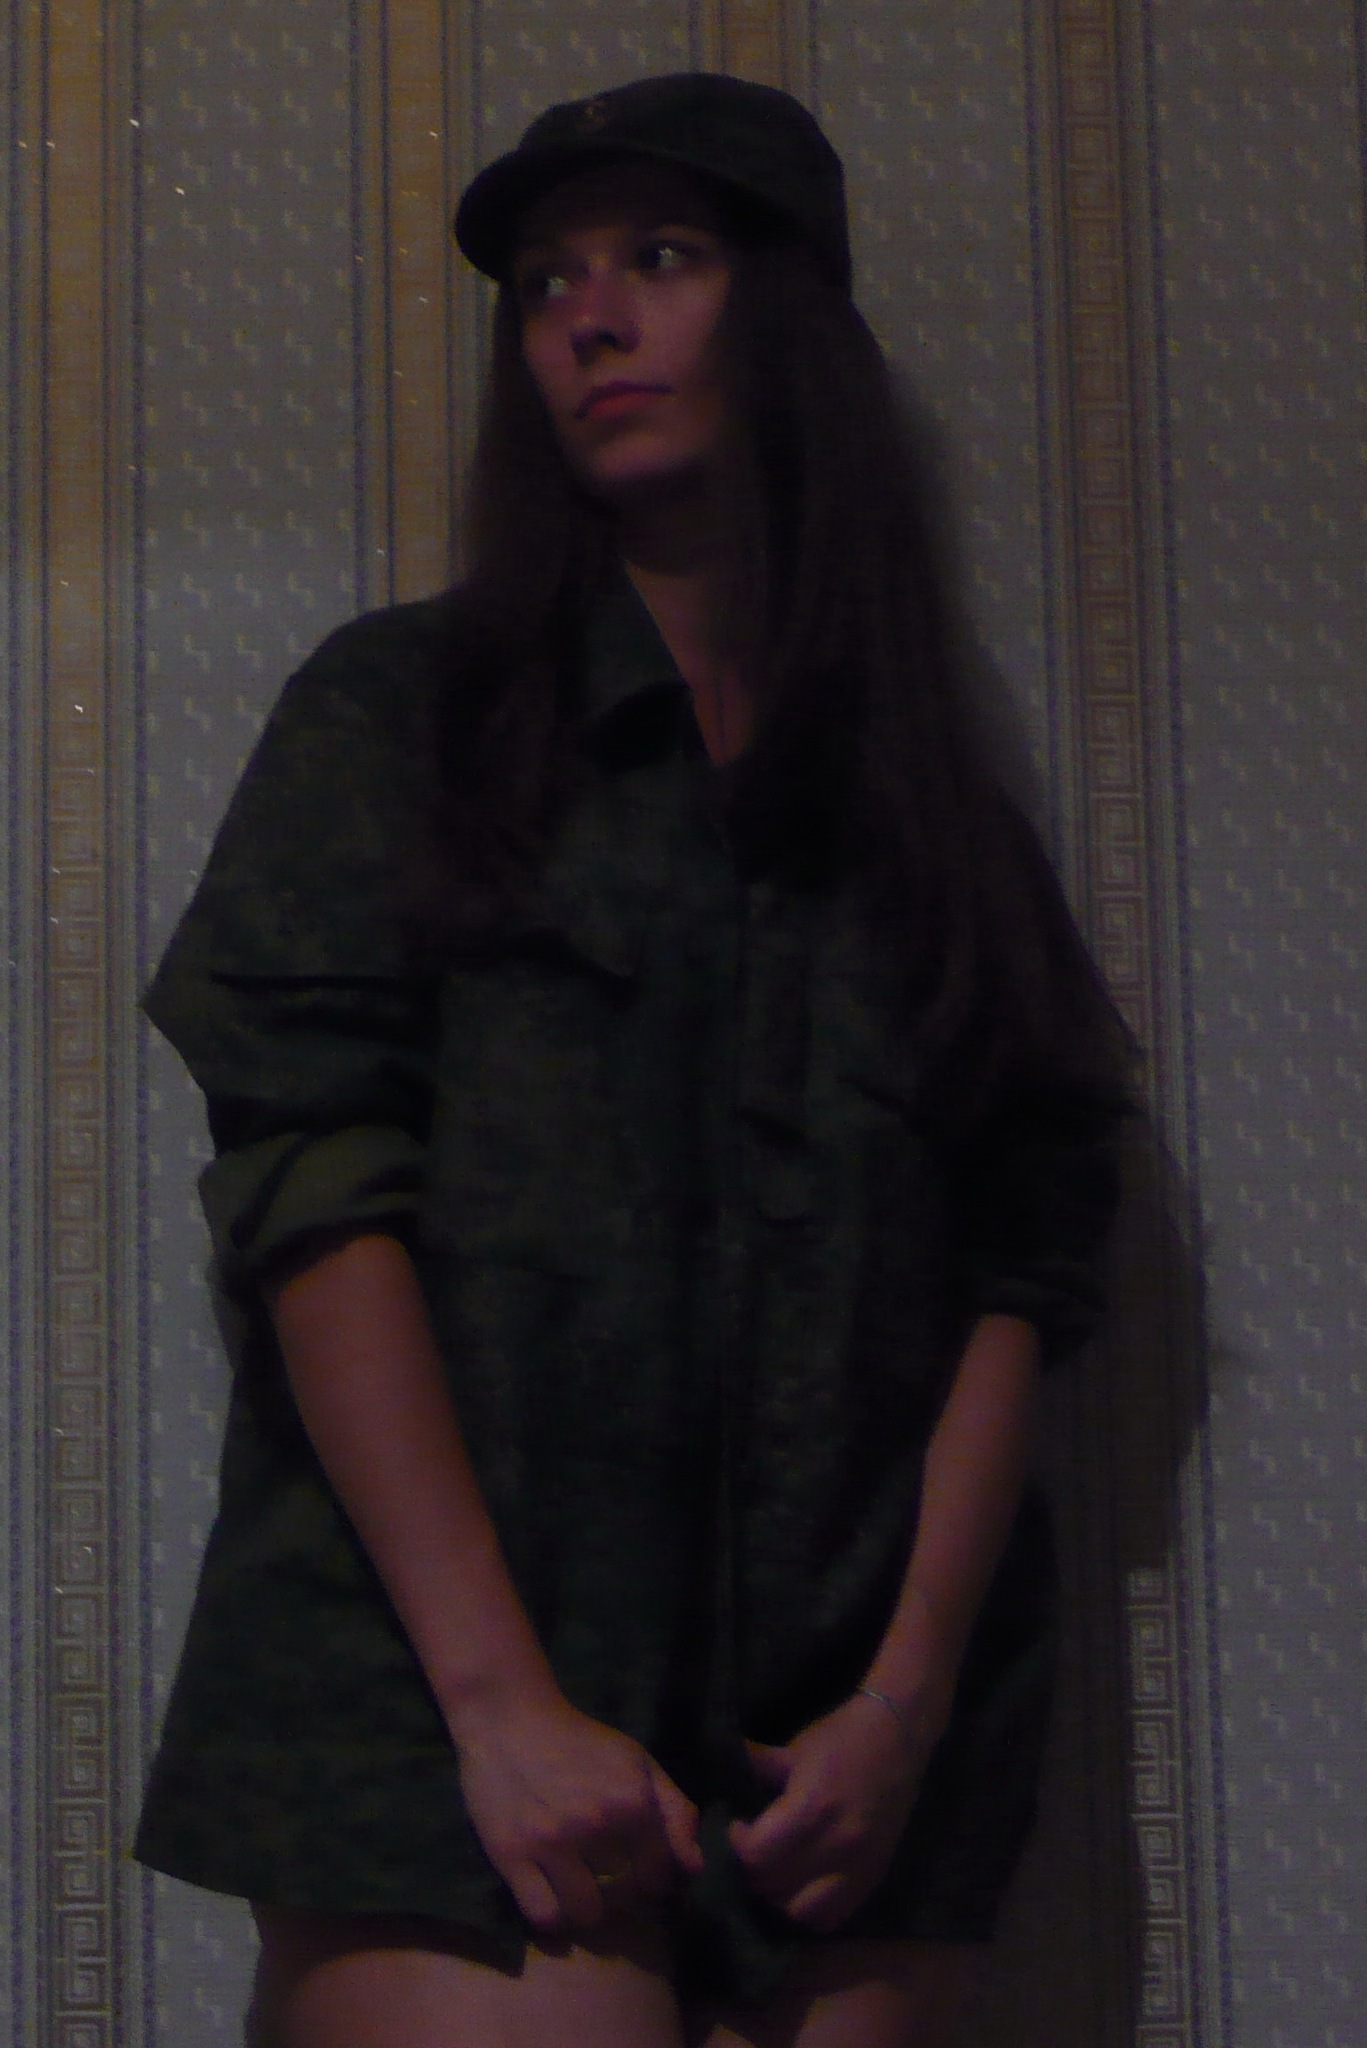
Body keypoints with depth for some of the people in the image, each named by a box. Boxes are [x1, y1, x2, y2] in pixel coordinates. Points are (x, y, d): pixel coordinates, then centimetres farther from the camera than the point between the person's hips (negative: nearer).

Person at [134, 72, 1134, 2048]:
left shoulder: (940, 813, 15)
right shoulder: (401, 711, 7)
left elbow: (1022, 1269, 7)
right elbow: (309, 1187, -4)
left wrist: (914, 1690, -7)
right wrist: (499, 1701, -13)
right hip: (440, 1722, -2)